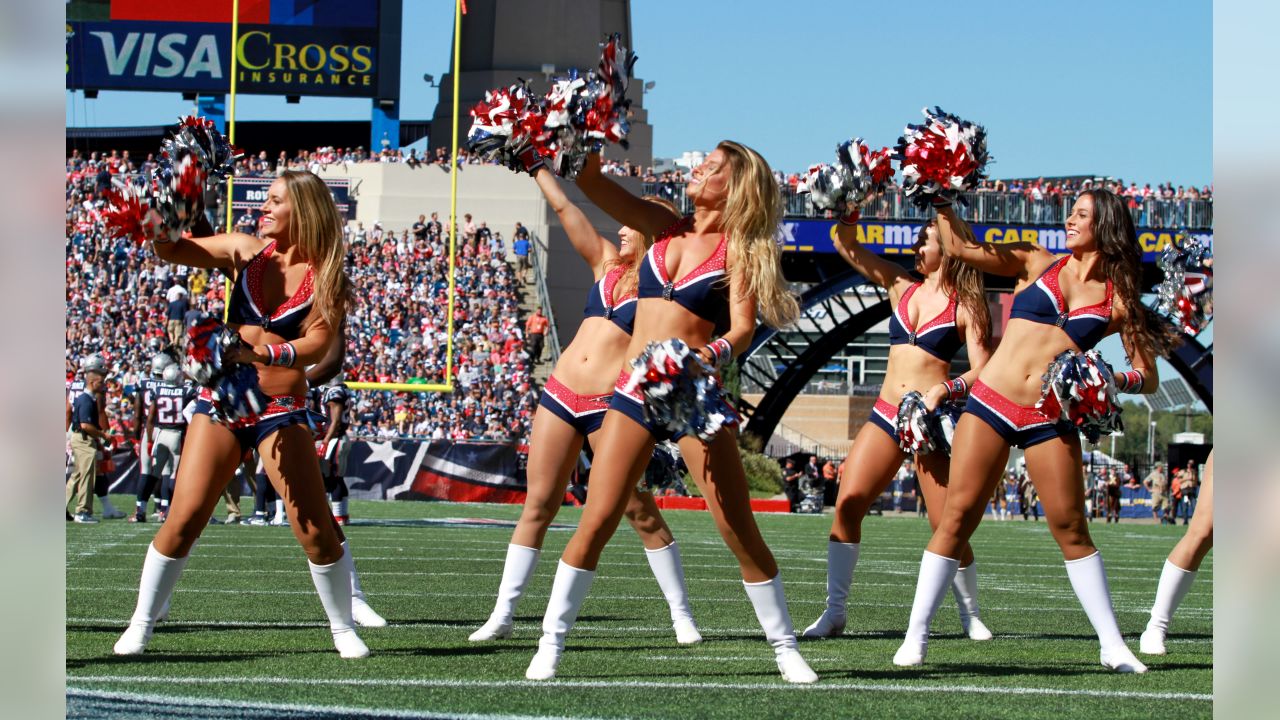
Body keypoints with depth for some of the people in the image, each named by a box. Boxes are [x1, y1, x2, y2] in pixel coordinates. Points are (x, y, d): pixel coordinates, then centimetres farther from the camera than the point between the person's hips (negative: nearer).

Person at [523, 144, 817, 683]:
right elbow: (591, 183, 6)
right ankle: (551, 645, 1)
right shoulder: (665, 228, 11)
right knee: (595, 523, -4)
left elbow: (742, 328, -11)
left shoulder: (738, 250, 0)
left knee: (739, 531, -2)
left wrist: (711, 354, -30)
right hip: (634, 393, 3)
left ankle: (785, 647, 9)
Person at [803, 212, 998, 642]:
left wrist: (945, 390, -23)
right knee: (847, 504, -12)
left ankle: (970, 615, 15)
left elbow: (982, 370, -7)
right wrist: (847, 214, -6)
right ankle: (834, 611, -8)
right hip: (886, 414, 4)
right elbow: (848, 246, 9)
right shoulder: (902, 286, 12)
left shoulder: (965, 306, 0)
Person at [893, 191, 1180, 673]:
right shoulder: (1037, 263, 9)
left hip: (1050, 418, 0)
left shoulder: (1118, 300, 7)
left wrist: (1116, 381, -12)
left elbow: (1148, 377, 7)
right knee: (958, 516, -5)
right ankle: (915, 637, -2)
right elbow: (960, 246, 5)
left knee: (1071, 528, 0)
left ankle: (1112, 645, 8)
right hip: (992, 401, 0)